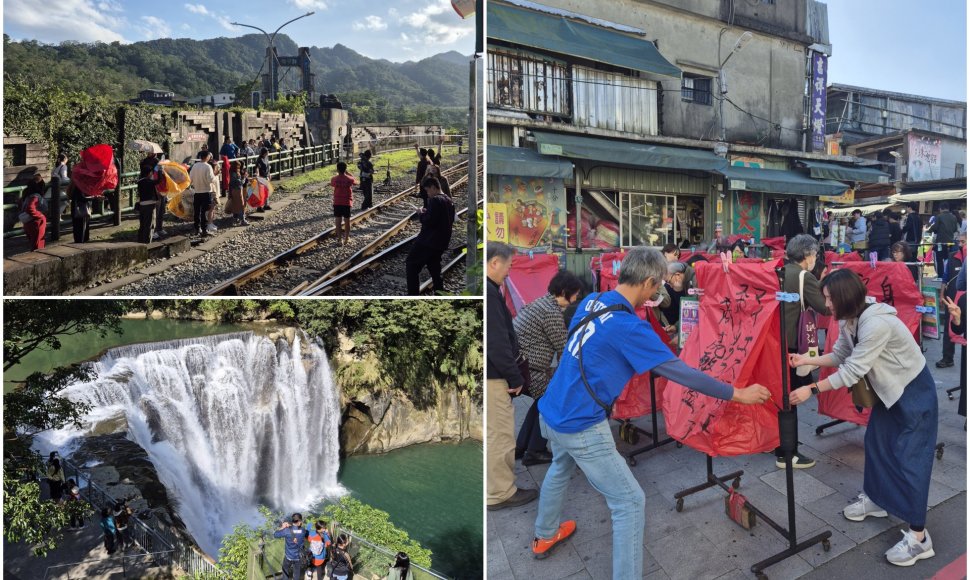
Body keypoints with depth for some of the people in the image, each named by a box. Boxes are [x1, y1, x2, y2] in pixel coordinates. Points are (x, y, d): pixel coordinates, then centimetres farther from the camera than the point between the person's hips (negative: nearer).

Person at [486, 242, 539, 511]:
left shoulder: (488, 290, 12)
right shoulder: (488, 292, -21)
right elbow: (497, 342, -24)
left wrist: (510, 374, 18)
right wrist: (515, 377, -14)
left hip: (490, 374, 11)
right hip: (491, 376, -11)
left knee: (494, 434, 20)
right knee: (500, 435, 1)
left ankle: (495, 487, 33)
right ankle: (500, 493, 14)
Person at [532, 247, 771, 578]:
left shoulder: (591, 302, 1)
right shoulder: (628, 327, -22)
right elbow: (680, 372, -17)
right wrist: (738, 394, -5)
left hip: (550, 412, 9)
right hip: (581, 427, -9)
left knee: (561, 468, 34)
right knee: (629, 501, 5)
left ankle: (545, 537, 55)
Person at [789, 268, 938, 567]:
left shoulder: (876, 324, -33)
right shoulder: (849, 321, -4)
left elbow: (853, 371, -31)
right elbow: (840, 356, 4)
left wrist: (811, 390, -27)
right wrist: (805, 360, -7)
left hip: (914, 392, -9)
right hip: (890, 389, 9)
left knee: (909, 457, -7)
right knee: (875, 442, 16)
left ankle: (918, 537, 2)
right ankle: (875, 500, 34)